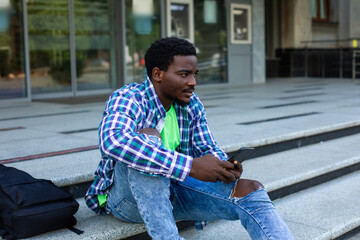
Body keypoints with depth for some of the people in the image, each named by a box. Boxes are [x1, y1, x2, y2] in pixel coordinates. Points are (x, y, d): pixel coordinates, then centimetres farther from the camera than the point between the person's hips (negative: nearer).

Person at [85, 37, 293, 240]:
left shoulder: (192, 105, 3)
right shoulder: (126, 99, -18)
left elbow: (207, 147, 8)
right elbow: (113, 141, -38)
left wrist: (224, 167, -18)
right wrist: (191, 166, -42)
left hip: (173, 192, 6)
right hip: (127, 198, -5)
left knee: (250, 190, -12)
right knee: (147, 135, -34)